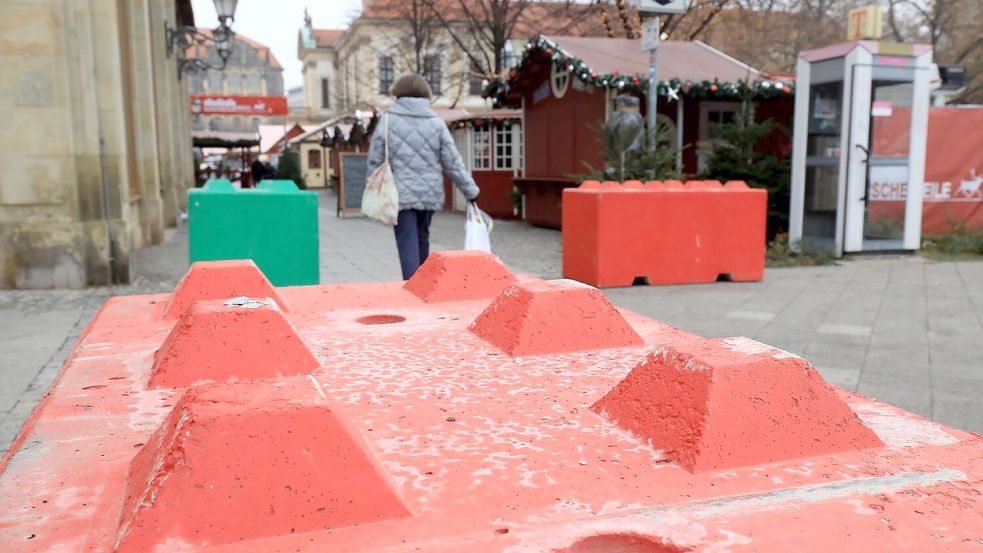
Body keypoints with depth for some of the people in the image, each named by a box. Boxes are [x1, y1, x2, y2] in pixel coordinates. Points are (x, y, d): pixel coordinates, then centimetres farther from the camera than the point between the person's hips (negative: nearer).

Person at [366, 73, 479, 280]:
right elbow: (453, 163, 1)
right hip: (430, 193, 3)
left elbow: (375, 161, -1)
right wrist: (471, 191, 8)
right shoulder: (436, 123, 3)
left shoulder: (387, 120, -2)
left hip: (401, 194, -3)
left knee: (408, 245, -4)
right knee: (422, 239, 19)